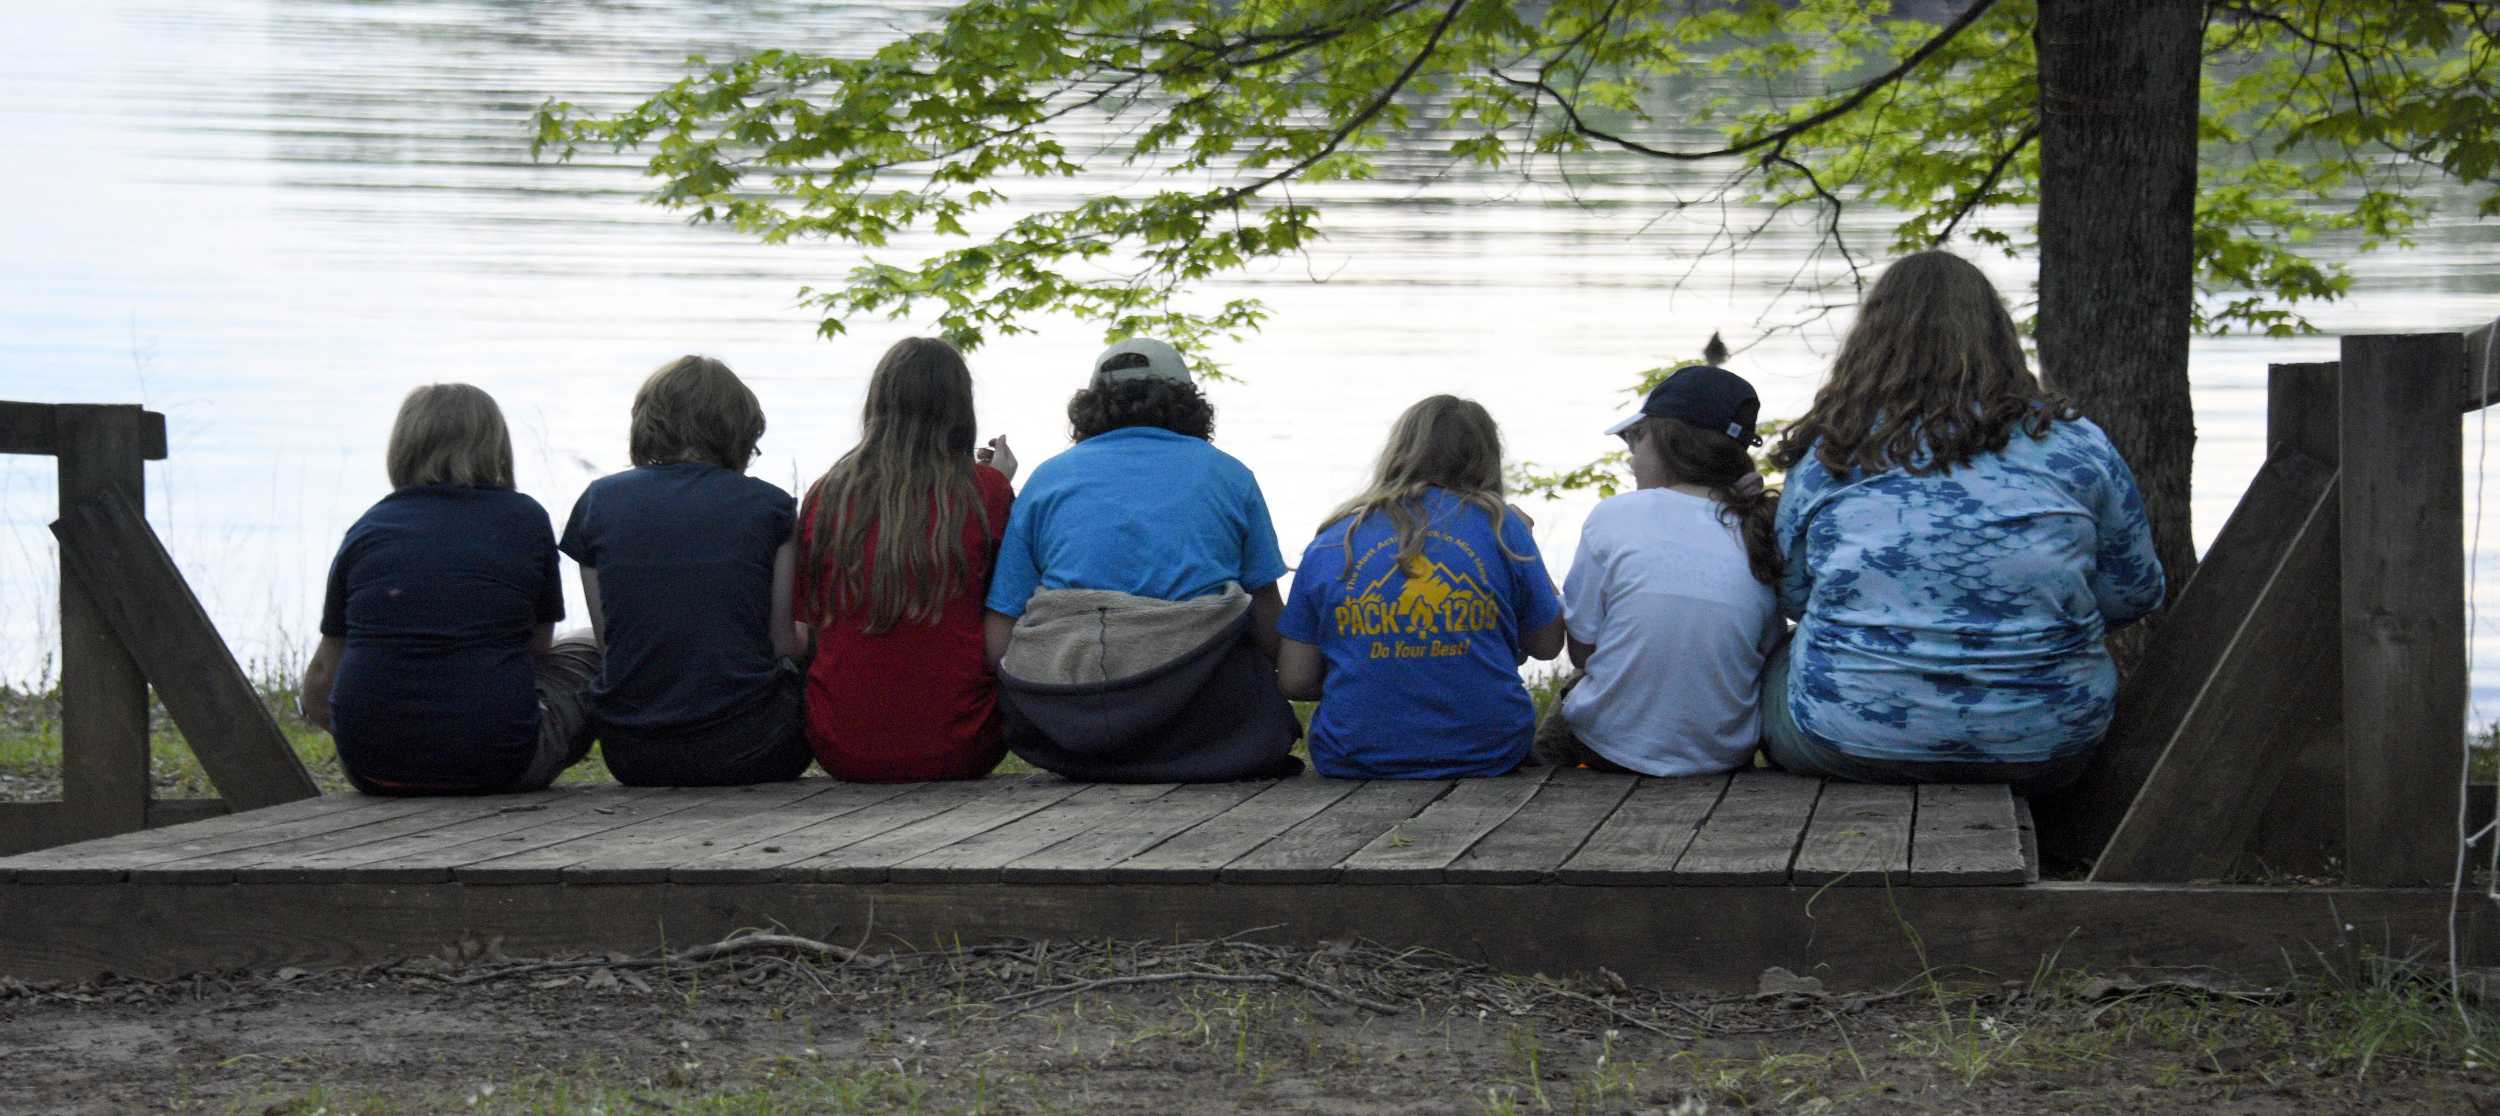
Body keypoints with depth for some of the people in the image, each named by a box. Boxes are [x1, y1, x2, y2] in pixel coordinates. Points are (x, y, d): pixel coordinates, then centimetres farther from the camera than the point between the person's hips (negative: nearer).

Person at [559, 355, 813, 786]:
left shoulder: (598, 502, 6)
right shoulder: (768, 505, -1)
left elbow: (608, 641, 8)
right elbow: (783, 642, 4)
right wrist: (808, 634, 29)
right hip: (742, 747, -4)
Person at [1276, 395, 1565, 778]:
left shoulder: (1329, 544, 0)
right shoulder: (1502, 526, -2)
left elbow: (1294, 679, 0)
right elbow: (1547, 644, 8)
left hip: (1354, 761, 1)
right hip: (1486, 757, -1)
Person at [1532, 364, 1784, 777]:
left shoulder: (1614, 516, -12)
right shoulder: (1760, 535, -2)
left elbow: (1581, 650, -7)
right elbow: (1767, 655, 5)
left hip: (1613, 749, -3)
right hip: (1725, 754, 3)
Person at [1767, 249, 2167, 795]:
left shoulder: (1826, 453, -1)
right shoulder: (2076, 446, -1)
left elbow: (1792, 597, 9)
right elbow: (2135, 595, 7)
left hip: (1852, 737, 0)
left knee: (1773, 671, 31)